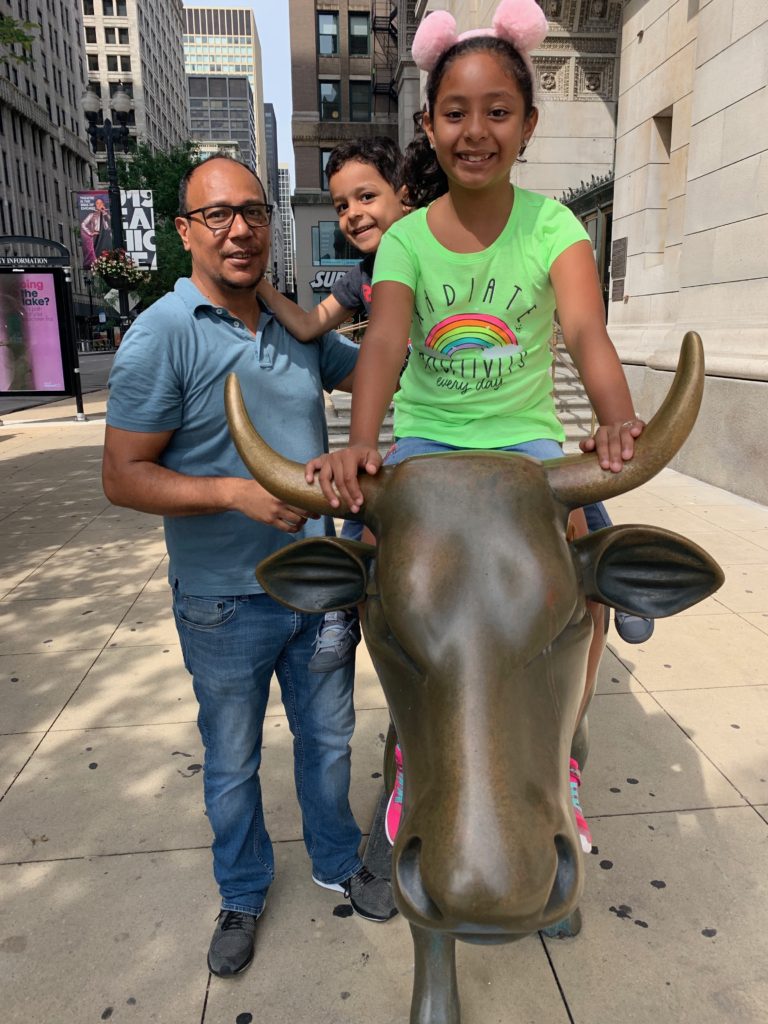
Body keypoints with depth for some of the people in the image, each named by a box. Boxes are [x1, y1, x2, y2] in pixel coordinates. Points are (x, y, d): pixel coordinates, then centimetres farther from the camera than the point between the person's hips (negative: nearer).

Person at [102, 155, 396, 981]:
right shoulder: (161, 337, -15)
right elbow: (123, 477, -15)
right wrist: (236, 492, -27)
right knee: (232, 762, 17)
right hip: (226, 603, -4)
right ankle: (242, 895, 43)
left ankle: (337, 864, 47)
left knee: (327, 736, 21)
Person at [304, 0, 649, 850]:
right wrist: (360, 442, -39)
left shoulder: (552, 226, -3)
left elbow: (586, 329, -20)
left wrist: (618, 421, -41)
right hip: (426, 434, 1)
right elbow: (384, 342, -20)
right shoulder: (406, 239, -2)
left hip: (524, 433, 0)